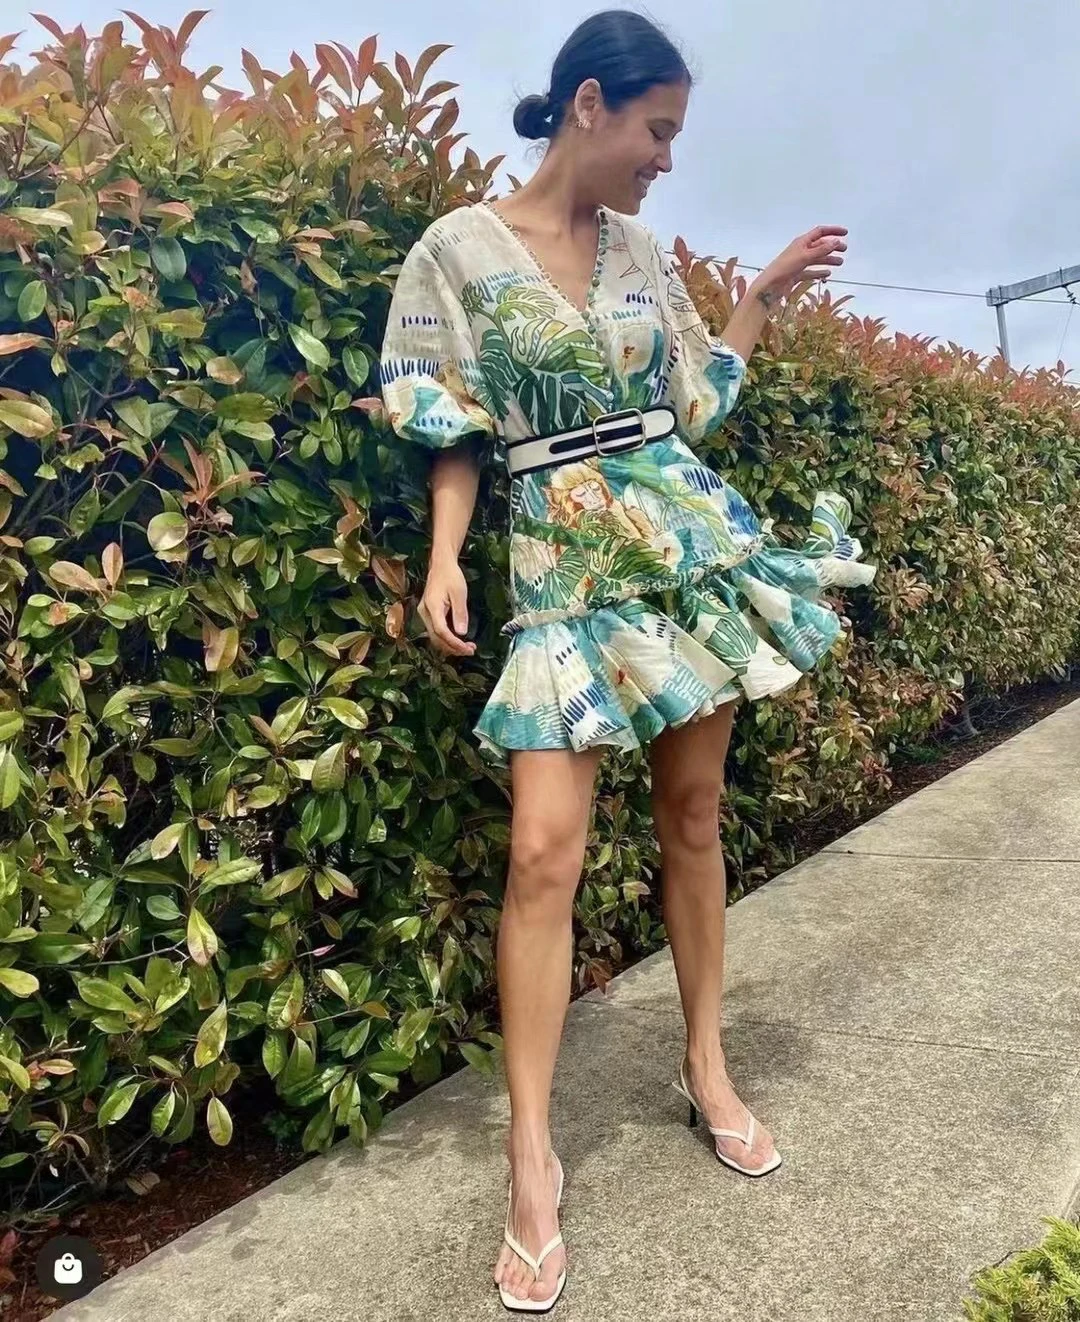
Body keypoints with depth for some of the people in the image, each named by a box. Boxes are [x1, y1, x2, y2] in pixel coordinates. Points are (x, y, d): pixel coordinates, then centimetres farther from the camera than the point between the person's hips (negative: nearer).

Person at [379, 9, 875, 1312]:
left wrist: (764, 296, 16)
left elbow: (696, 404, 16)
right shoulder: (460, 249, -1)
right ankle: (532, 1157, 1)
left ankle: (706, 1066, 25)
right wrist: (445, 560, -13)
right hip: (562, 567, -4)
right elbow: (458, 435, -1)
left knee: (694, 816, 8)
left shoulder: (645, 252, 12)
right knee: (544, 851, -11)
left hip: (690, 543, 5)